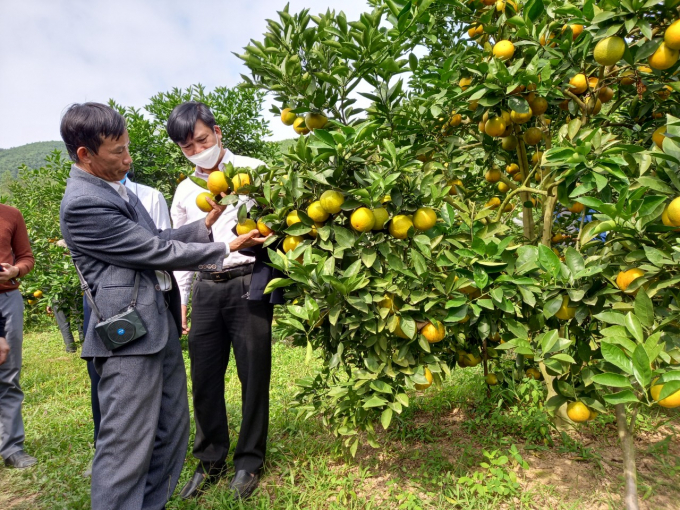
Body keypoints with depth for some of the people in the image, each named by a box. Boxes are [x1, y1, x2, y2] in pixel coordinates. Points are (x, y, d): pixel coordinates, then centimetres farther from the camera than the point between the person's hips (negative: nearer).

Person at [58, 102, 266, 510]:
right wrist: (226, 249, -8)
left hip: (160, 324, 10)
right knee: (128, 446, 1)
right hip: (130, 335, -10)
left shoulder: (113, 187, 13)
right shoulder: (83, 203, -16)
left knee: (172, 430, 18)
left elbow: (154, 241, 16)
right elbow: (157, 251, -16)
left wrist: (204, 225, 5)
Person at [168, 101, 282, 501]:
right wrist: (180, 300, 15)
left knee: (253, 375, 4)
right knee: (205, 378, 10)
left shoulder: (253, 171, 0)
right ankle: (211, 461, 31)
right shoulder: (185, 191, 15)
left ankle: (250, 461, 25)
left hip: (249, 284, -4)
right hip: (207, 289, 5)